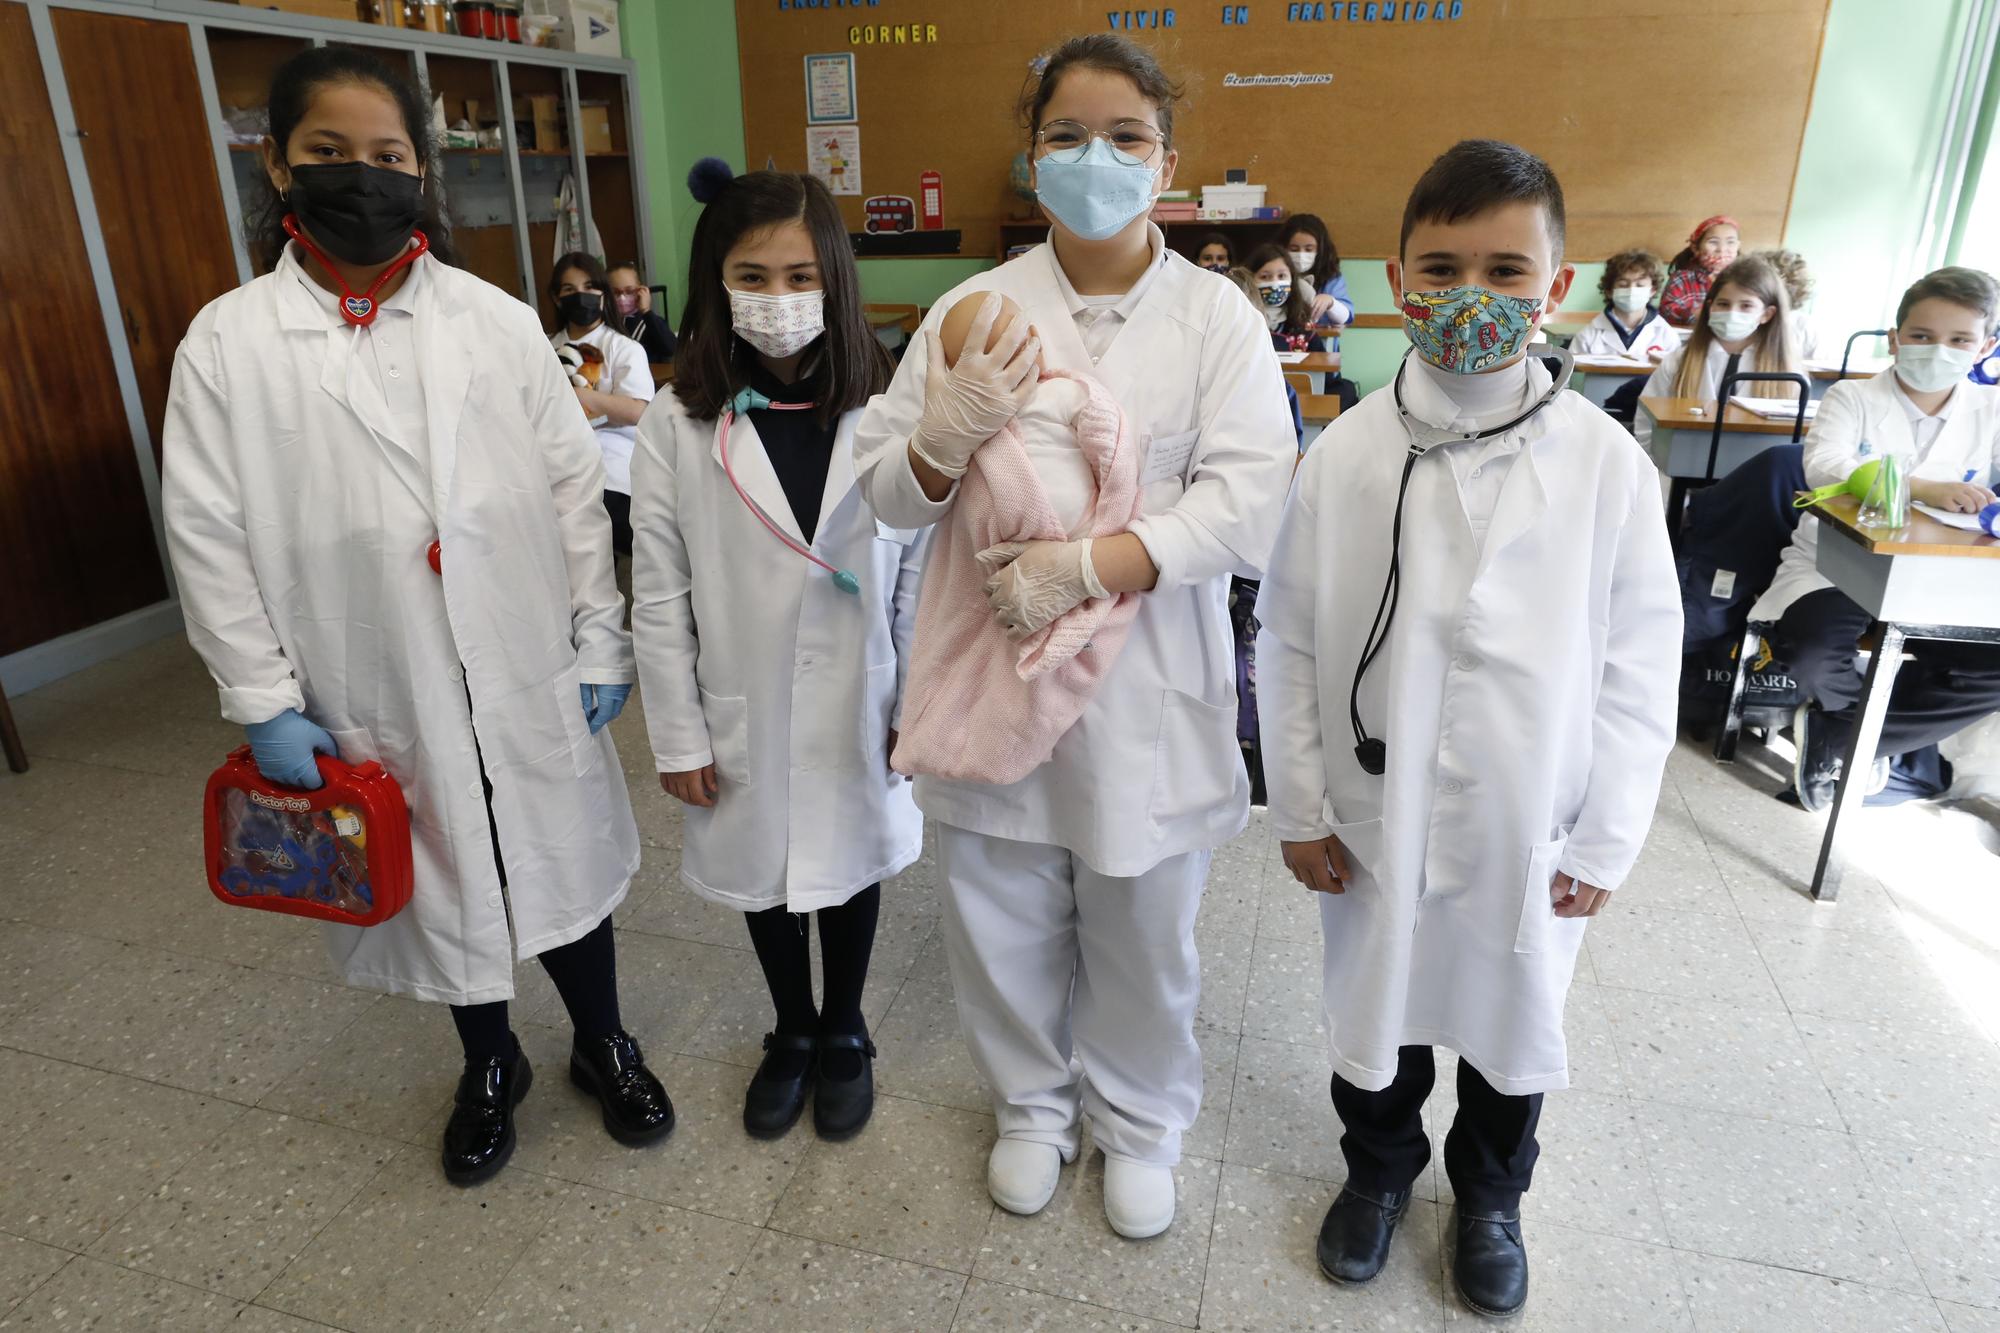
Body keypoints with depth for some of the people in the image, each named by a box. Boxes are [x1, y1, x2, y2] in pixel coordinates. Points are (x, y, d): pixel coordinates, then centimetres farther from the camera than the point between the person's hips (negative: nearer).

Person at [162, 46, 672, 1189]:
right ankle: (490, 1067, 43)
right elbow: (210, 537, -1)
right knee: (442, 881, 17)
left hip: (530, 672, 0)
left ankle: (604, 1042, 40)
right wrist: (266, 701, -4)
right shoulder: (228, 345, -3)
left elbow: (575, 488, -1)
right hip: (378, 694, 0)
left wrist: (602, 644, -2)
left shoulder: (498, 322, -2)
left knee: (563, 855, 14)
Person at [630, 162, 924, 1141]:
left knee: (850, 864, 17)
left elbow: (918, 570, -4)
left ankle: (843, 1035, 43)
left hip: (856, 704, 0)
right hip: (743, 711, 1)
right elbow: (660, 599, -5)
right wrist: (678, 736, -4)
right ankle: (791, 1035, 44)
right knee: (761, 873, 18)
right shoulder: (679, 429, -9)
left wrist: (917, 705, -3)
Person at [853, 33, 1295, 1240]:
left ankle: (1139, 1122, 43)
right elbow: (890, 493, 1)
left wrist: (1088, 566, -25)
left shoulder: (1217, 315, -2)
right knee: (1003, 925, 15)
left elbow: (1244, 502, -13)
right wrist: (949, 431, -21)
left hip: (1146, 684, -1)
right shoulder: (977, 308, 3)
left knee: (1144, 934, 14)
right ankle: (1033, 1104, 44)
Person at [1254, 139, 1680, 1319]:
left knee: (1513, 1021, 21)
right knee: (1376, 1007, 20)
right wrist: (1301, 808, -4)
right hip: (1376, 820, 0)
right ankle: (1380, 1168, 50)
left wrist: (1605, 840, -5)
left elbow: (1642, 666, -6)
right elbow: (1289, 640, -6)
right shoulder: (1348, 453, -10)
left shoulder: (1607, 463, -11)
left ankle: (1490, 1196, 50)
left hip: (1530, 828, 0)